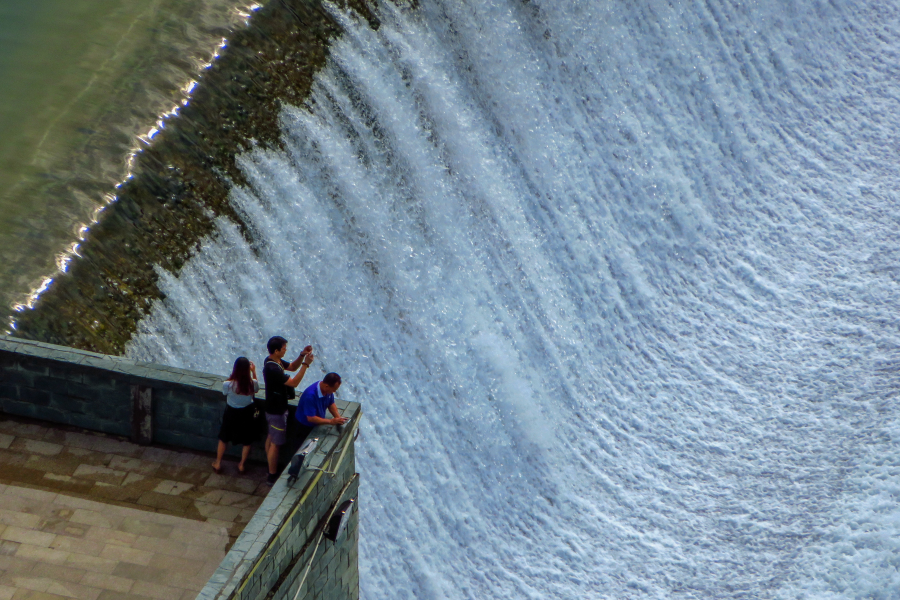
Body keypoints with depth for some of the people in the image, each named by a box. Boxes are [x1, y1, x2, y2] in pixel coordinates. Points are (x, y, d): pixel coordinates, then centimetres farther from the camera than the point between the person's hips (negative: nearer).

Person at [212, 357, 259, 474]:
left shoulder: (227, 384, -29)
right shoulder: (252, 383, -25)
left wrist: (234, 374, -7)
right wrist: (254, 371, 1)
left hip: (231, 413, -1)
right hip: (247, 413, 1)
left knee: (223, 439, 22)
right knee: (247, 441, 23)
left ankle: (218, 464, 34)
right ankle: (242, 465, 35)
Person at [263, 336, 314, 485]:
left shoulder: (273, 360, -1)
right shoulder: (273, 369, -33)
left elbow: (292, 367, 11)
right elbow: (294, 382, -32)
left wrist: (302, 356, -6)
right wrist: (306, 364, -30)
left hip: (273, 407, 10)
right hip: (277, 411, -10)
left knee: (271, 437, 23)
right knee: (276, 443, 2)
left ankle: (270, 467, 38)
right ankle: (272, 476, 12)